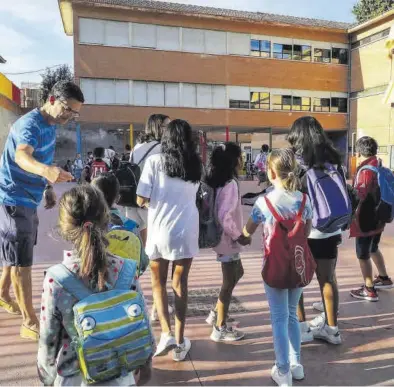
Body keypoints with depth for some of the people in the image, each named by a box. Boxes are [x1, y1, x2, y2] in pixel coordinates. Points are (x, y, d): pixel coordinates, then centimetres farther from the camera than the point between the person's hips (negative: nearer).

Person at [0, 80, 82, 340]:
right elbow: (21, 156, -45)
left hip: (29, 199, 9)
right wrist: (46, 171, -65)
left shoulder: (51, 125, 4)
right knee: (22, 262, -3)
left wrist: (48, 187, 17)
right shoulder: (30, 124, -24)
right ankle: (30, 323, 7)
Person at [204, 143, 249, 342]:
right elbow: (225, 217, -27)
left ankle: (216, 313, 31)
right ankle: (220, 328, 18)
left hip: (225, 238, 9)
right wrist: (239, 236, -14)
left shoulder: (218, 181, 6)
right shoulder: (230, 184, -21)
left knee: (237, 274, 23)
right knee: (229, 283, 3)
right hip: (228, 240, -9)